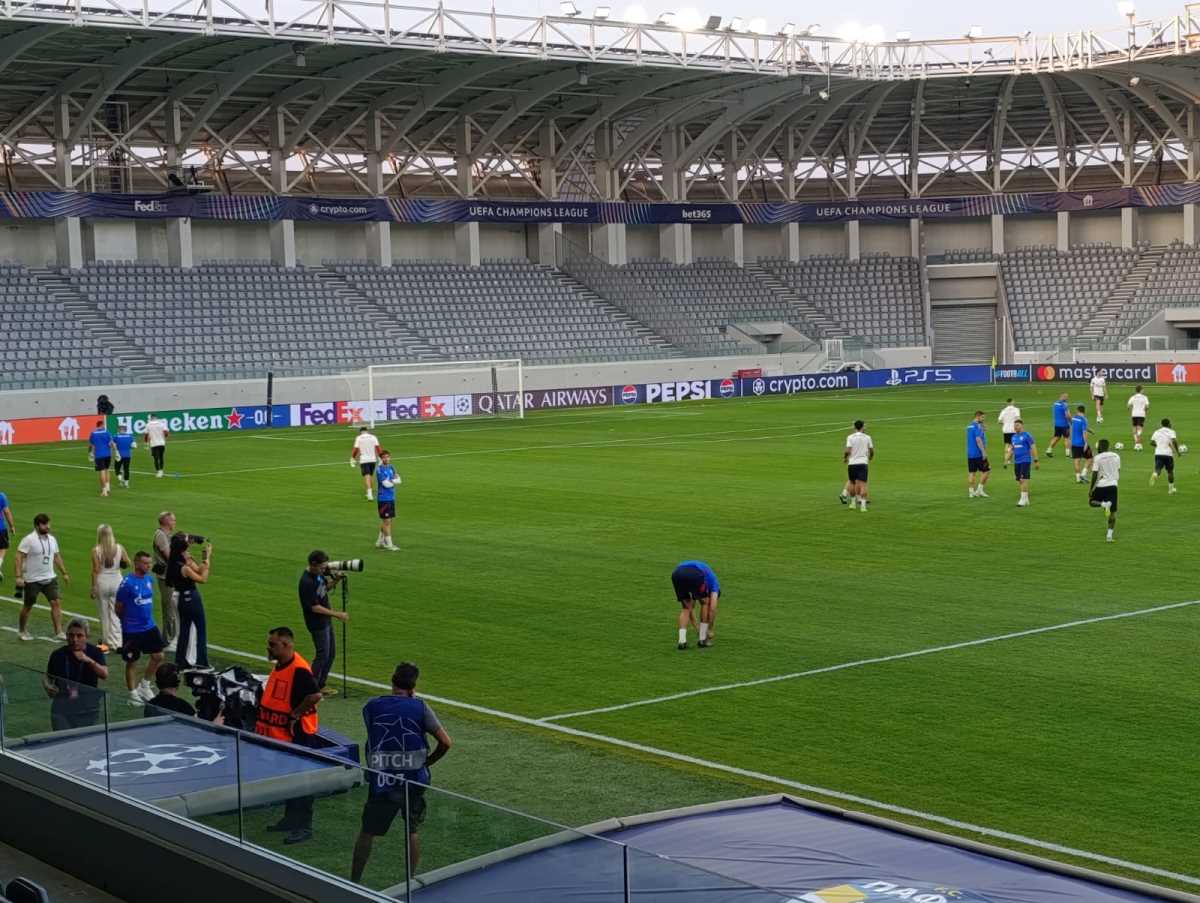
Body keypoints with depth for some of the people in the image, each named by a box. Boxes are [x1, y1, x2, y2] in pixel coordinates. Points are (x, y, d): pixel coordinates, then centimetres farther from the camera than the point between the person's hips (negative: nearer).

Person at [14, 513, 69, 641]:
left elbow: (57, 557, 17)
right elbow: (18, 558, -17)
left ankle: (59, 632, -6)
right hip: (32, 580, -5)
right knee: (27, 606, 8)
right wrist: (18, 576, -24)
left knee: (56, 603, -7)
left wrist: (64, 573, 16)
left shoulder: (52, 539, 6)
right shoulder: (29, 540, -14)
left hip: (50, 578, 5)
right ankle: (22, 631, 28)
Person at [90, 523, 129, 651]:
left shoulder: (96, 550, -11)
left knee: (104, 615, 10)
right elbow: (127, 563, 0)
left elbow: (95, 570, -11)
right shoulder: (119, 548, -4)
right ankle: (116, 643, 6)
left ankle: (107, 642, 17)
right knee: (115, 614, 9)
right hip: (117, 581, 2)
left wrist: (93, 587, -5)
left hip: (102, 582, -2)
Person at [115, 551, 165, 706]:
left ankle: (144, 685, 27)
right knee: (131, 662, 6)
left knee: (158, 656, 8)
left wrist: (147, 616, 13)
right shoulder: (127, 582, -17)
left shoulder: (149, 578, 2)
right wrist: (127, 620, 5)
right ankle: (133, 694, 20)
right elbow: (119, 608, -8)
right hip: (132, 630, -6)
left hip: (150, 626, 6)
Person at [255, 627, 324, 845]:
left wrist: (295, 715, -22)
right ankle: (291, 819, 32)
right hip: (280, 736, 10)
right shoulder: (279, 666, 8)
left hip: (298, 735, -10)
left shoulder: (299, 670, -22)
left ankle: (304, 827, 4)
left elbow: (315, 695, -31)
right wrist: (263, 720, 14)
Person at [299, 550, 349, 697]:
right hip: (317, 623, -9)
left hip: (326, 620, 9)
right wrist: (337, 614, -21)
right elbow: (315, 608, -24)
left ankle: (320, 686, 25)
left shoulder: (319, 574, 1)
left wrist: (335, 580, -2)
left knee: (331, 653, 15)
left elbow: (326, 587, 19)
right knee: (322, 655, -4)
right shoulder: (307, 582, -25)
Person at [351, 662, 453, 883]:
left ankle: (354, 881, 18)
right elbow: (445, 742, -7)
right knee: (412, 831, 17)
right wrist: (427, 762, 7)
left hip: (381, 781, 0)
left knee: (367, 832, 12)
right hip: (413, 781, 0)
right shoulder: (419, 707, -6)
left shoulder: (371, 707, -2)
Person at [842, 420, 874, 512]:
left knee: (852, 483, 18)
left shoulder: (850, 437, -3)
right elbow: (872, 451, 8)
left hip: (852, 463, 0)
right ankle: (863, 505, -17)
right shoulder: (867, 437, 3)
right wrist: (870, 458, 29)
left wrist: (845, 457, 8)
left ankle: (853, 503, 26)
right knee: (863, 484, -6)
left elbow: (848, 450, -11)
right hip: (863, 462, 0)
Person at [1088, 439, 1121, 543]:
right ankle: (1109, 535, -2)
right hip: (1113, 485, 4)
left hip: (1101, 486, -4)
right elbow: (1118, 472, 15)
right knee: (1113, 512, 7)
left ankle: (1104, 504, -12)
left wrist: (1091, 490, -3)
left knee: (1091, 502, 21)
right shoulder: (1116, 456, 8)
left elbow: (1094, 475, -10)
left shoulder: (1098, 458, -7)